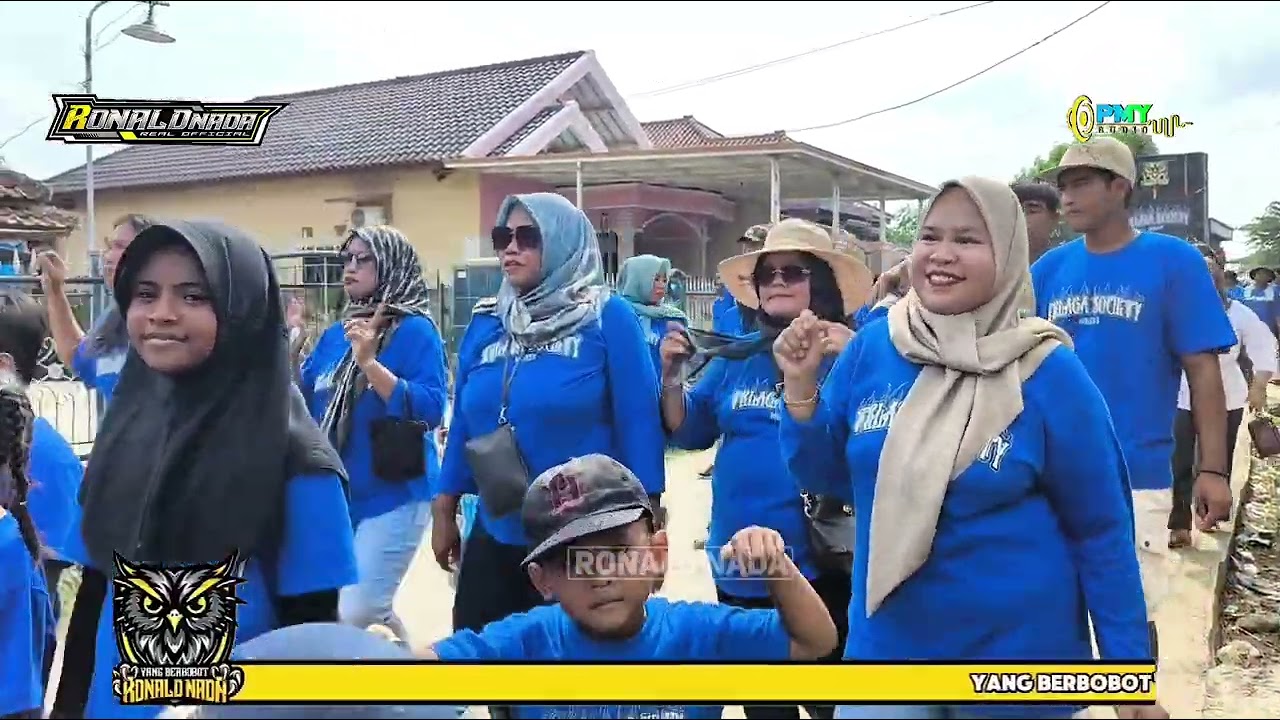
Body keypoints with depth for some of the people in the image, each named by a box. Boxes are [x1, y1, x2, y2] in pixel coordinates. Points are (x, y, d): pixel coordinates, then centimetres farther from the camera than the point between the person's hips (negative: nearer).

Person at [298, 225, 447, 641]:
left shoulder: (415, 330, -10)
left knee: (356, 616, -10)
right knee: (327, 611, 15)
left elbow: (430, 410, -22)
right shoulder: (335, 334, 10)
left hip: (392, 497, -7)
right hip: (334, 496, 7)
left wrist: (369, 363, -26)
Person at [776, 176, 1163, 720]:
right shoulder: (871, 348, -5)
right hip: (886, 641, 2)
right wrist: (801, 387, -12)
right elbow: (828, 477, 4)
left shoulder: (1049, 373, -12)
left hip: (1016, 647, -1)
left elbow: (1100, 530, -6)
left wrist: (1128, 664, -4)